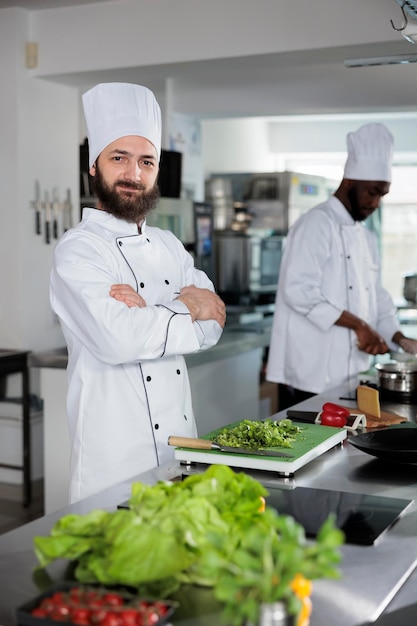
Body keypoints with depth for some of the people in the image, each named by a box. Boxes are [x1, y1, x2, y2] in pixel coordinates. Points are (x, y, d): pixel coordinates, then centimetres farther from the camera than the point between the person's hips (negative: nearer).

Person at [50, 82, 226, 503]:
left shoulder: (168, 246, 12)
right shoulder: (77, 250, -11)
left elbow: (213, 324, 1)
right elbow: (117, 339, -26)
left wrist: (150, 312, -16)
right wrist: (184, 309, -11)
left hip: (182, 442, 7)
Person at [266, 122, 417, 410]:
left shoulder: (367, 237, 18)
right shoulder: (316, 224, -10)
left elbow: (376, 297, 23)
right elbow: (298, 291, -21)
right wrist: (358, 325, -20)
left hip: (350, 376, 8)